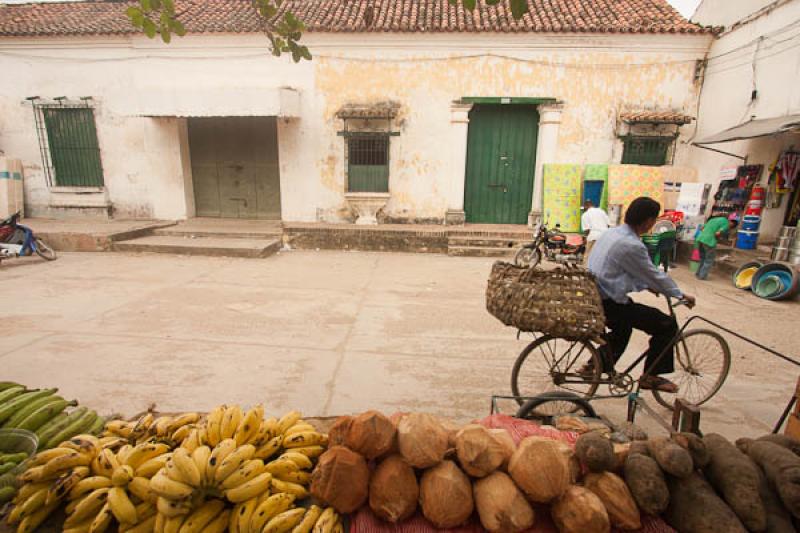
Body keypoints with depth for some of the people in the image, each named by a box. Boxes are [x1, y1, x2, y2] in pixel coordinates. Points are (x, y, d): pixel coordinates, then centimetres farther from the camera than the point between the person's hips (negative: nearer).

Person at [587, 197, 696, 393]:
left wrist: (648, 286, 26)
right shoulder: (632, 245, -20)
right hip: (610, 303, -9)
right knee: (667, 325, 1)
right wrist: (681, 295, 6)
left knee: (623, 327, 34)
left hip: (595, 297, 9)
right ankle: (650, 376, 13)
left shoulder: (612, 232, 8)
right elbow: (654, 275, -9)